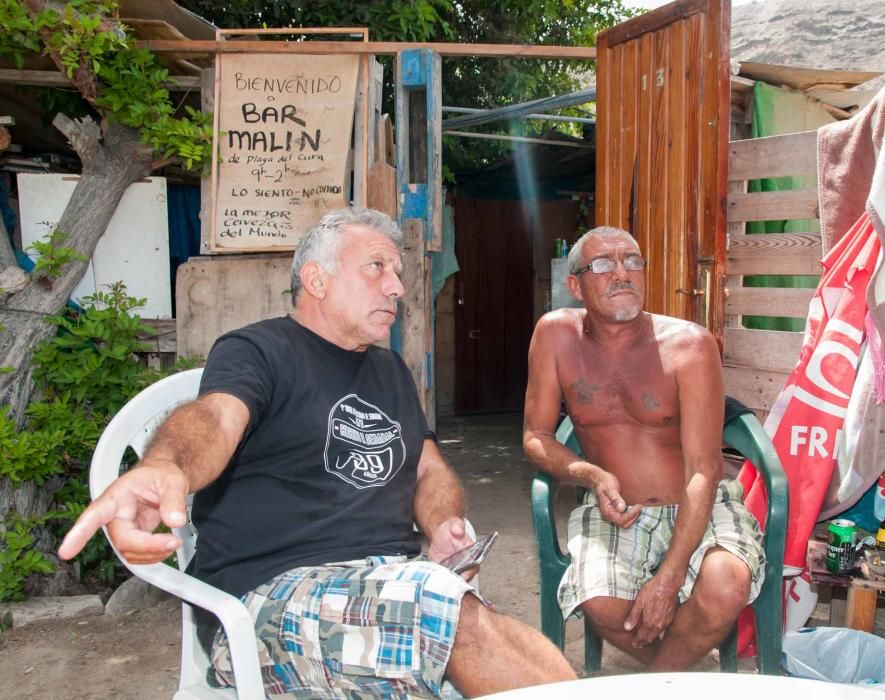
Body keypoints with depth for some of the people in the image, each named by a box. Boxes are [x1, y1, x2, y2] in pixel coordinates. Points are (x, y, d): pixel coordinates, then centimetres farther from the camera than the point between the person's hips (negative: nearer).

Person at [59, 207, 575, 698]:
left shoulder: (392, 370, 22)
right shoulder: (258, 351, 0)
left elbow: (431, 470, 24)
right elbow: (213, 419, -21)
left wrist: (446, 528, -1)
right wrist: (164, 469, -46)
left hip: (398, 582, 6)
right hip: (275, 596, -6)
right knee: (465, 619, -32)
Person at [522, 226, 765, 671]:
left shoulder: (689, 346, -12)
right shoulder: (556, 335, -4)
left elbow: (702, 470, -16)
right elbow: (536, 437, 2)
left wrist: (669, 575, -26)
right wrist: (591, 475, -20)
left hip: (698, 508, -1)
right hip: (613, 512, 1)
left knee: (725, 589, -31)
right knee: (600, 604, -29)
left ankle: (660, 682, 2)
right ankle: (678, 675, 6)